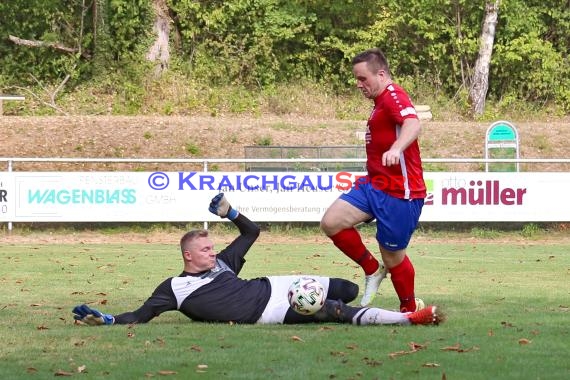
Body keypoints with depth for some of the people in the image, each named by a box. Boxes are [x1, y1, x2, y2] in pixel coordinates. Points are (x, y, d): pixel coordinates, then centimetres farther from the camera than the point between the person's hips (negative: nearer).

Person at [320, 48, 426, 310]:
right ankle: (372, 270, 9)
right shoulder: (381, 102, 17)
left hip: (399, 193, -9)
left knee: (393, 259, 2)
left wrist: (396, 149, -55)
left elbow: (412, 124, -36)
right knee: (331, 222, -10)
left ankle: (410, 308, 26)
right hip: (374, 185, 9)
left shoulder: (393, 96, -15)